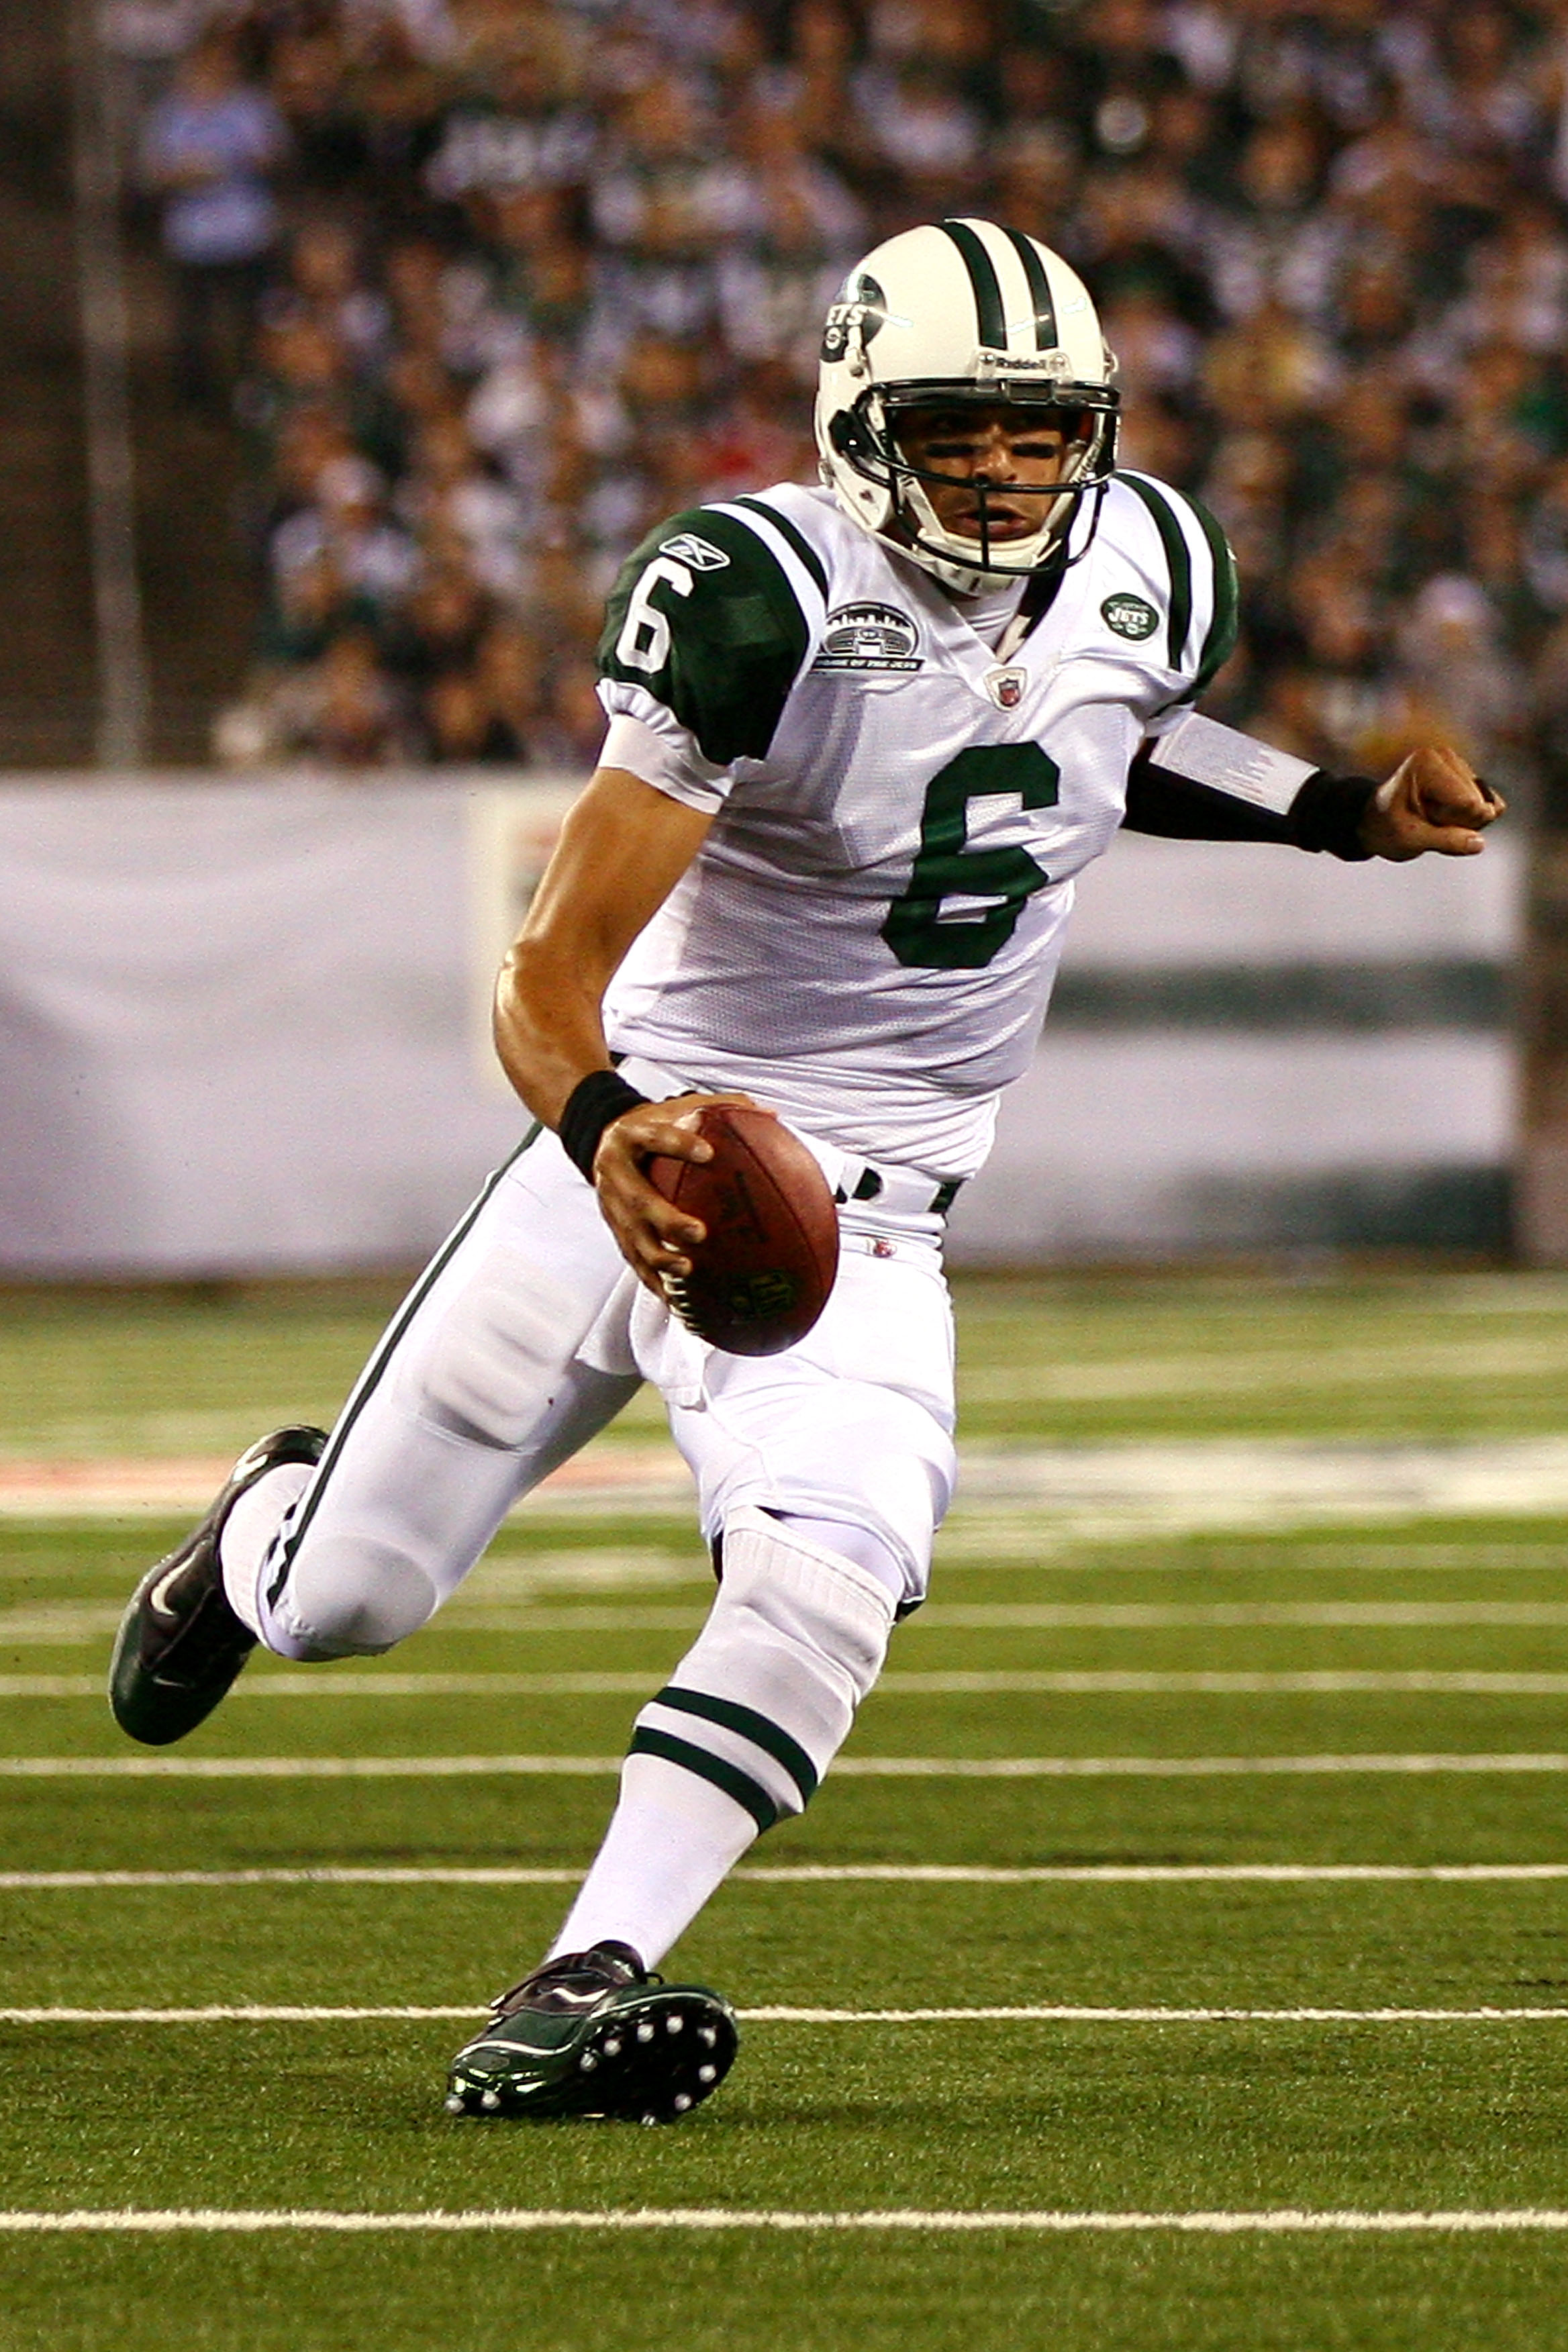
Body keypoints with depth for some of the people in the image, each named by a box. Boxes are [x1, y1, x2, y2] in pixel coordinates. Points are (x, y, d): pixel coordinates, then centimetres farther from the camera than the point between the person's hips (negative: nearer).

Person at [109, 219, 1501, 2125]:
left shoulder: (1149, 571, -2)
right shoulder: (762, 599, -21)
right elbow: (552, 967, -25)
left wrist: (1352, 813, 10)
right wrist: (607, 1130, -46)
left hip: (857, 1214, 3)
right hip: (636, 1147, -3)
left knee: (827, 1580, -26)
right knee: (347, 1601, 7)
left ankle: (577, 1997, -24)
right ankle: (273, 1525, 46)